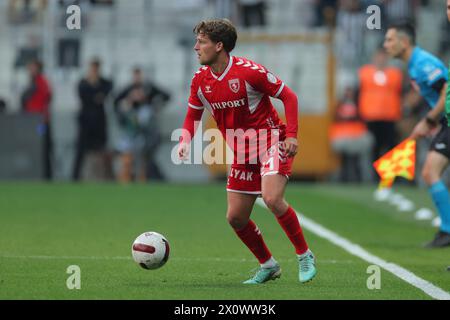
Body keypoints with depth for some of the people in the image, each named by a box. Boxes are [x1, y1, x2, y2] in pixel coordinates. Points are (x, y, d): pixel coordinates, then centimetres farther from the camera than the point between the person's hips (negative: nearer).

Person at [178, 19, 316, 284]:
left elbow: (288, 96, -10)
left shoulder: (249, 71, -18)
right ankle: (268, 266, 24)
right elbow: (194, 114, 16)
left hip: (270, 142, -7)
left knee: (272, 199, -28)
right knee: (236, 217, 4)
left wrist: (292, 135, -19)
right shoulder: (200, 80, 0)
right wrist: (185, 141, -3)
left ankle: (305, 257, -10)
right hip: (241, 152, 7)